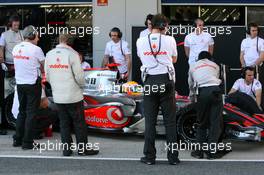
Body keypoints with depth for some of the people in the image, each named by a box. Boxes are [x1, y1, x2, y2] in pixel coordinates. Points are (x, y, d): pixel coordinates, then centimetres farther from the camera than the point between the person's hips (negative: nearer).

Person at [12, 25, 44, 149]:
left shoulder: (16, 48, 4)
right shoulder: (36, 49, -14)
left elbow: (17, 67, 13)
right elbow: (44, 65, -3)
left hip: (19, 83, 6)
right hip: (33, 84, -6)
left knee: (22, 111, 17)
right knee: (31, 113, 1)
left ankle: (17, 139, 20)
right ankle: (27, 143, 3)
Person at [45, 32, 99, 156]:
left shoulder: (49, 55, 4)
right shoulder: (72, 54, -13)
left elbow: (47, 76, 8)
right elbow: (79, 75, -13)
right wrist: (82, 85, 6)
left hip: (57, 96, 5)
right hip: (73, 95, -5)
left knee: (64, 123, 13)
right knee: (79, 123, 6)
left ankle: (66, 149, 15)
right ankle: (83, 148, 11)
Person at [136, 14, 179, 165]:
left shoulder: (141, 41, 2)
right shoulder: (170, 40, -2)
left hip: (149, 81, 1)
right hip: (166, 80, -1)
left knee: (150, 120, 6)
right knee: (170, 120, 4)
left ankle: (149, 156, 9)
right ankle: (173, 156, 6)